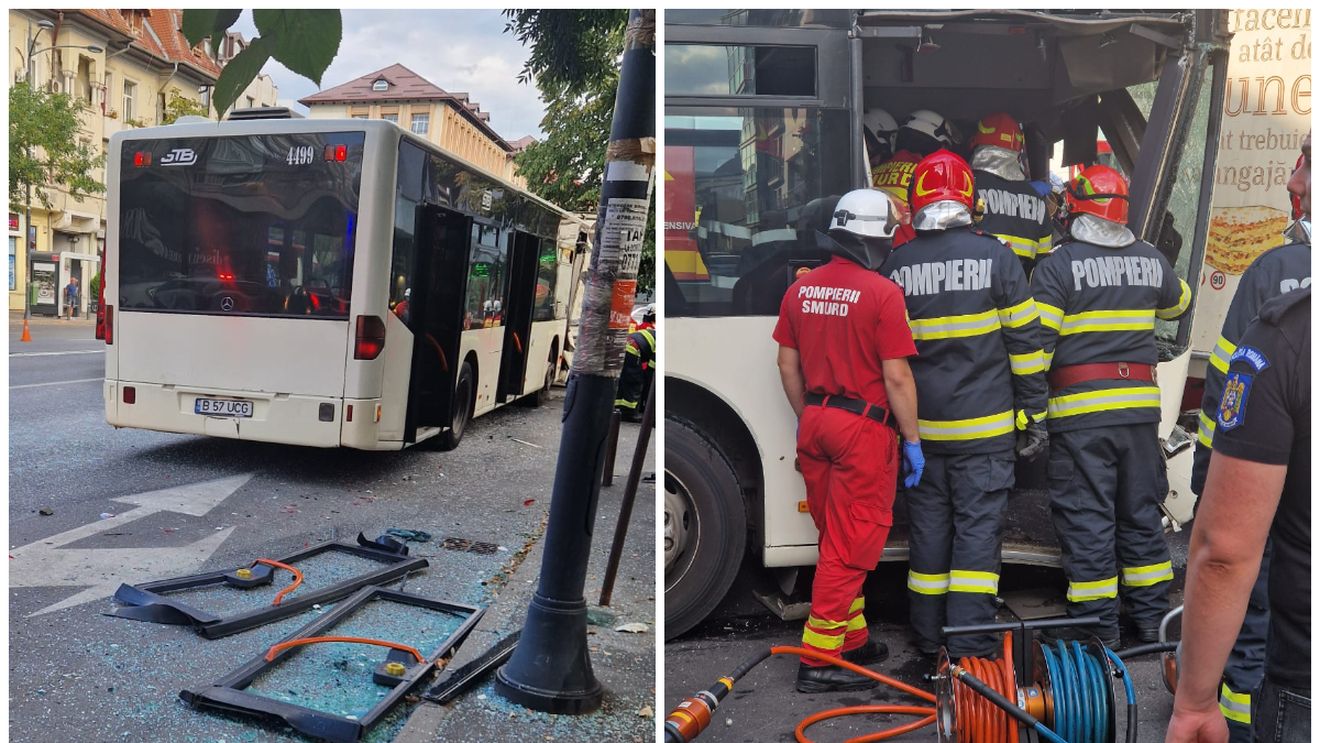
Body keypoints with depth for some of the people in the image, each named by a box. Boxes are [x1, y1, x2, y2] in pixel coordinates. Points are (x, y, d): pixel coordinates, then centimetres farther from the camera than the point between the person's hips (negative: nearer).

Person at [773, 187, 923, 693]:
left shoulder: (801, 289, 4)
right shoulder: (882, 293, -14)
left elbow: (788, 365, 9)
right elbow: (896, 376, -14)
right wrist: (912, 440, -5)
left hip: (815, 423, 7)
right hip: (864, 428, -6)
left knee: (836, 537, 18)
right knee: (851, 544, 2)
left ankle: (852, 639, 30)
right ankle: (819, 659, 7)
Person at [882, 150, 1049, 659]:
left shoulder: (894, 268, 2)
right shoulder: (996, 258, -5)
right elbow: (1025, 344, -3)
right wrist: (1034, 416, 4)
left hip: (921, 429, 3)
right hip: (985, 427, -2)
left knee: (928, 531, 11)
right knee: (977, 530, 3)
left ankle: (929, 644, 19)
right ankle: (969, 648, 4)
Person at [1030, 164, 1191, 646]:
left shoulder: (1057, 266, -9)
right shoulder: (1151, 260, 7)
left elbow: (1036, 341, -14)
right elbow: (1178, 303, 28)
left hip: (1080, 410, -5)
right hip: (1140, 406, 5)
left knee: (1086, 519, 2)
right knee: (1140, 512, 16)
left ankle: (1098, 625, 9)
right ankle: (1150, 618, 26)